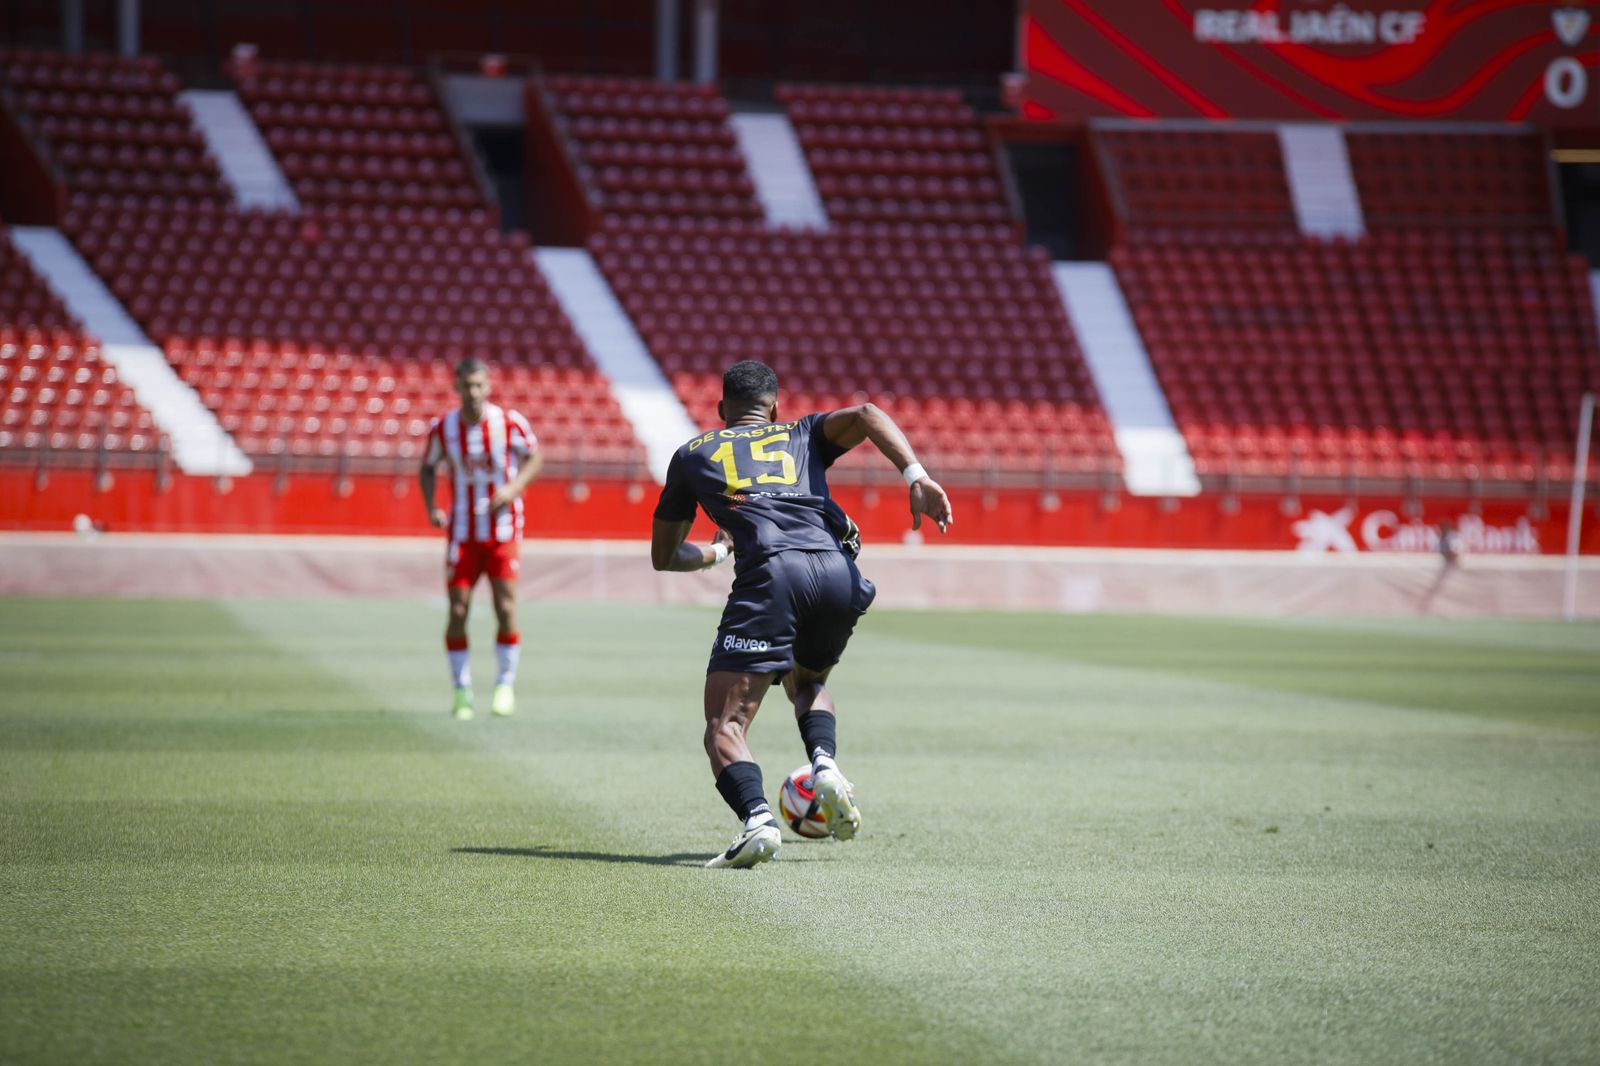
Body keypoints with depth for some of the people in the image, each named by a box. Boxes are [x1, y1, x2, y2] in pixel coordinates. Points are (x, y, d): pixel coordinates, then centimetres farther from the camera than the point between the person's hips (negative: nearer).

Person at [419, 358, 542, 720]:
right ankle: (462, 691, 10)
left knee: (506, 610, -9)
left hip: (504, 532, -1)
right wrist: (431, 507, -6)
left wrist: (514, 487, -14)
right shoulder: (443, 429, -4)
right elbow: (428, 468, 11)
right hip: (462, 533, 1)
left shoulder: (510, 423, -9)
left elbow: (535, 456, 4)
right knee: (457, 612, -3)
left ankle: (506, 686, 7)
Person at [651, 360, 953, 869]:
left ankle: (757, 818, -31)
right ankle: (825, 765, 2)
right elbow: (865, 415, 9)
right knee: (807, 683, 31)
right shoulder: (803, 436, 31)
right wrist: (917, 478, -1)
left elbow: (664, 555, 36)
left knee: (725, 725, -2)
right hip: (838, 574, 3)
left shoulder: (693, 454, 29)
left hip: (770, 574, -3)